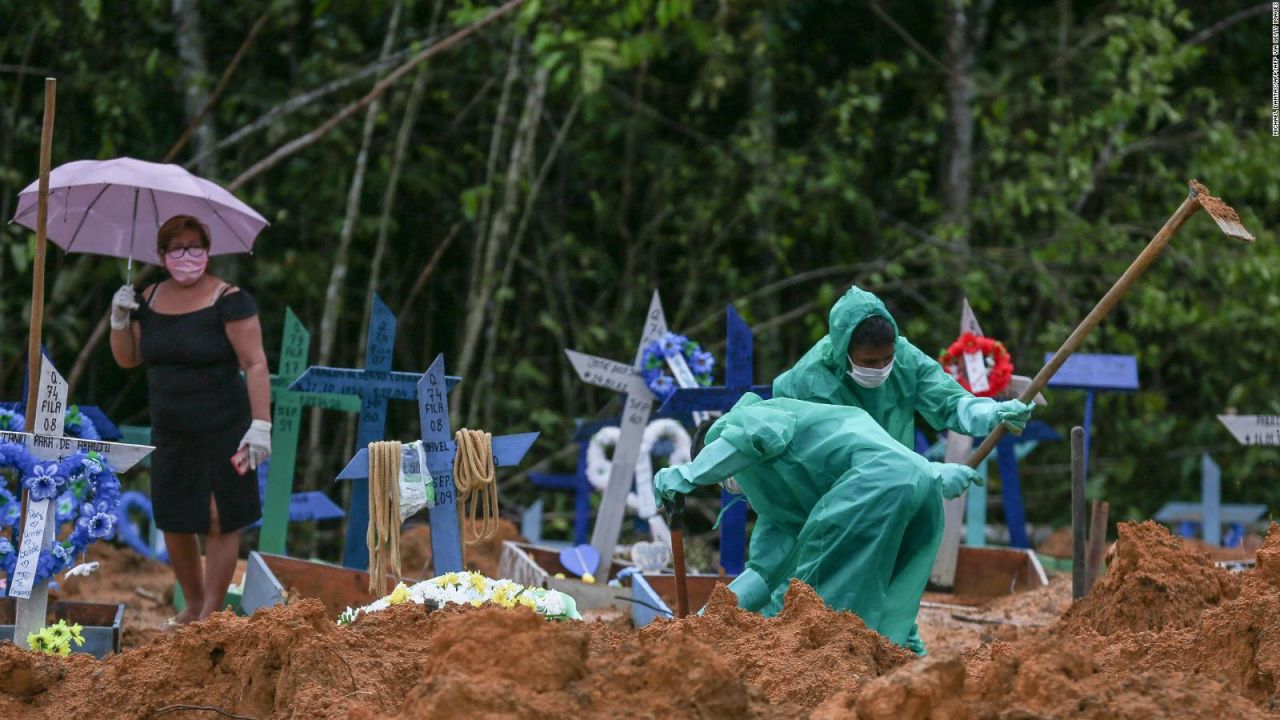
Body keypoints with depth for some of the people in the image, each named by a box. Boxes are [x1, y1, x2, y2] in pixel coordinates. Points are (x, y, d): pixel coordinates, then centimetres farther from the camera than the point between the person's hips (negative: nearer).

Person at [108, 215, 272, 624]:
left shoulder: (228, 300, -12)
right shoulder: (150, 299, 6)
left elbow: (255, 364, -15)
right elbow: (127, 359, 13)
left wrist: (260, 425, -22)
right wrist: (120, 320, -5)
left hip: (222, 432, -6)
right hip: (170, 433, 6)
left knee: (219, 522, -3)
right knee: (174, 524, 10)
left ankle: (210, 616, 3)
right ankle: (192, 605, 26)